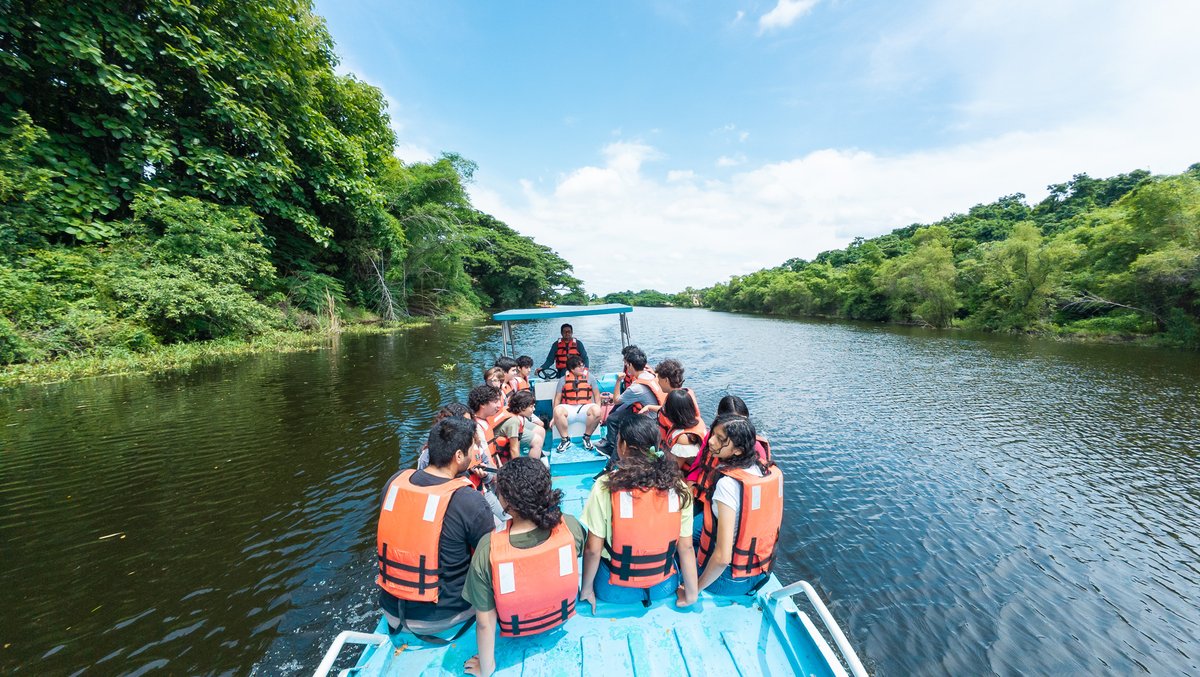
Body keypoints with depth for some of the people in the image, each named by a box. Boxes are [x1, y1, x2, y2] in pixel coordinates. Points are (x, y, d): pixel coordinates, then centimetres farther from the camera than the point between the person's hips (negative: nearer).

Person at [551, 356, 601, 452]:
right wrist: (555, 417, 2)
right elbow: (557, 398, 8)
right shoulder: (563, 380, 9)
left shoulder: (589, 377, 10)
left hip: (585, 408, 0)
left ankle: (587, 437, -9)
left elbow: (596, 394, 10)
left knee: (596, 410, -33)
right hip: (569, 409, 0)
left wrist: (598, 411, -2)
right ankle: (565, 440, -13)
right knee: (558, 410, -32)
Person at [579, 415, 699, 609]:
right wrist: (691, 593, 6)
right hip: (664, 587, 3)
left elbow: (593, 549, -16)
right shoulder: (678, 487, -14)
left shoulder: (606, 486, -22)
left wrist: (586, 589, 0)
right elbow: (686, 547, -8)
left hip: (616, 590, -2)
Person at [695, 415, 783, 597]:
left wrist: (696, 588, -14)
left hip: (729, 581, -6)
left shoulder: (727, 484, -31)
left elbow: (723, 557, -30)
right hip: (761, 574, 6)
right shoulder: (772, 471, -10)